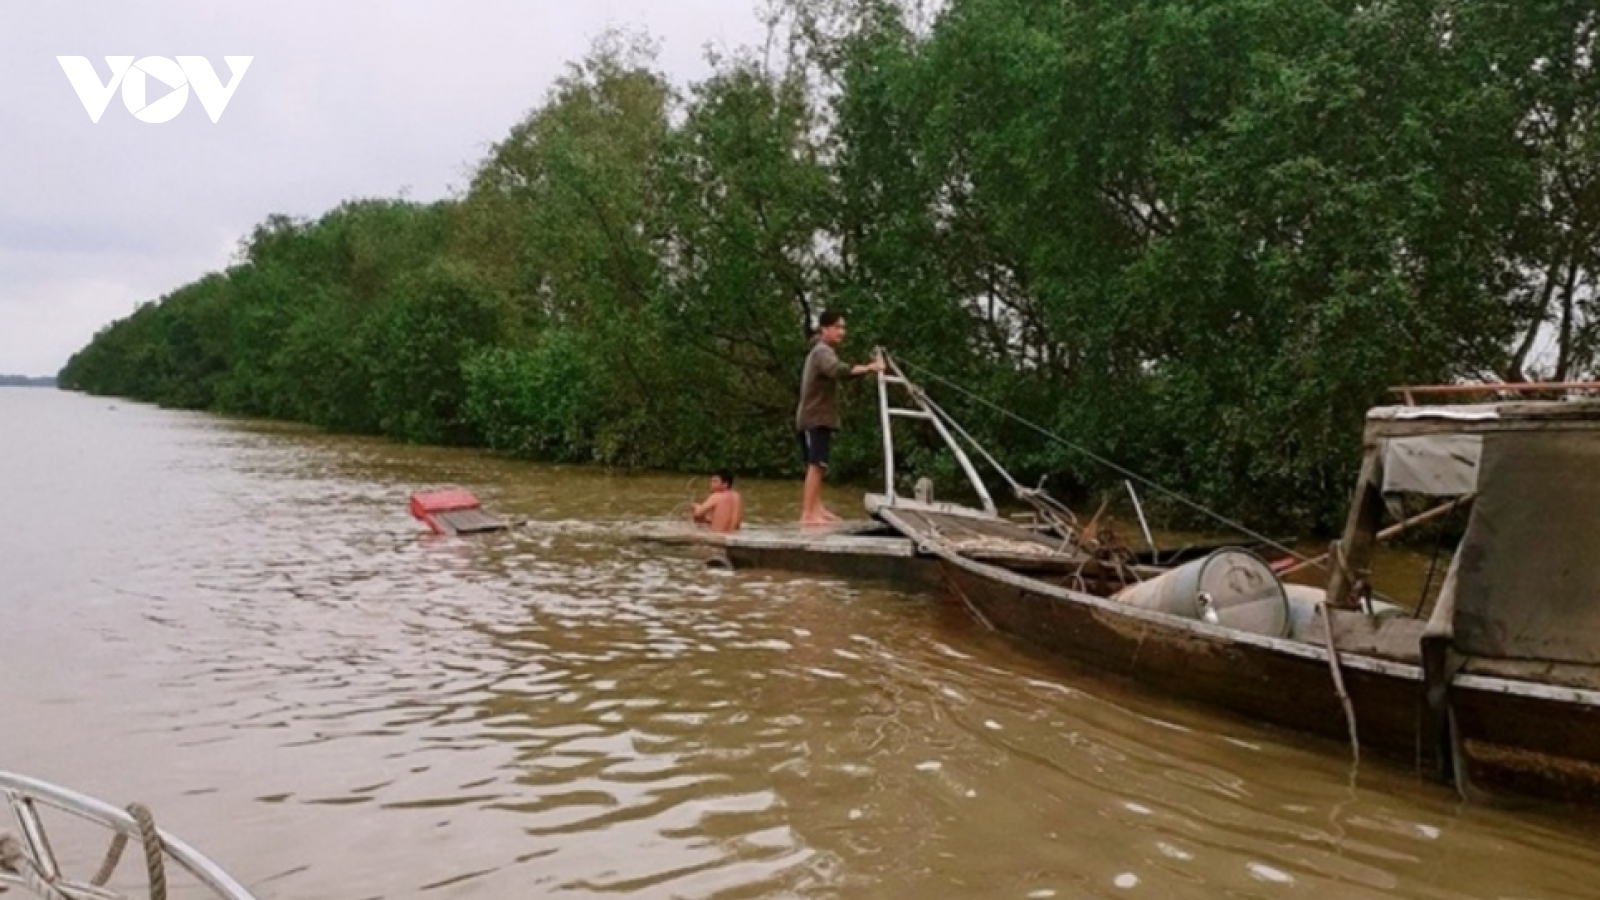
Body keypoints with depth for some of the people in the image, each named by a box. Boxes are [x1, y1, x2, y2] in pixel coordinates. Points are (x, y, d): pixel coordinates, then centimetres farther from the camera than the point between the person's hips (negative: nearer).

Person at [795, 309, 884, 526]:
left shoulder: (822, 351, 20)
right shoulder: (823, 351, -14)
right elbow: (838, 371, -36)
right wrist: (868, 368, -42)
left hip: (817, 417, 11)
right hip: (816, 418, -11)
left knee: (816, 465, 14)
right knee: (816, 464, -16)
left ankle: (816, 509, 20)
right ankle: (807, 514, -19)